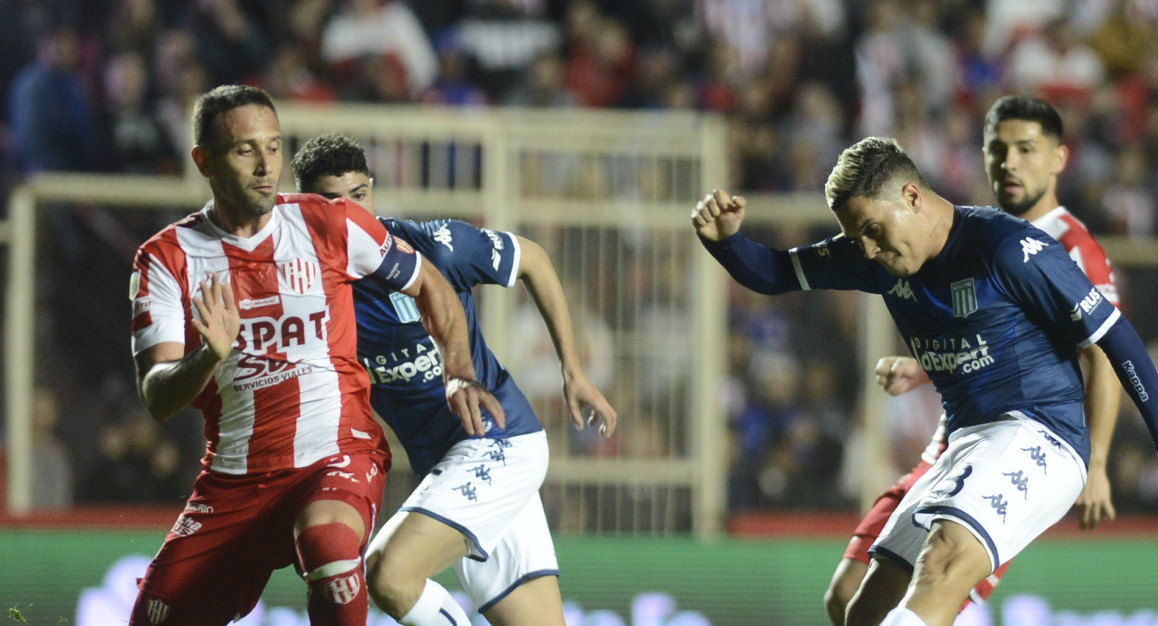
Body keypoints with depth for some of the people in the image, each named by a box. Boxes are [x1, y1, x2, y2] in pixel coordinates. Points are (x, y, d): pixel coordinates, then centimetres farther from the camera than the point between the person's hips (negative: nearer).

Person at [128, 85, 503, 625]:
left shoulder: (329, 225, -1)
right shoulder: (166, 259, -2)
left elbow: (428, 285, 14)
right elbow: (157, 398, -11)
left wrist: (458, 374, -1)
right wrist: (210, 357, -31)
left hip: (338, 458, -2)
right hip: (232, 480, 3)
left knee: (329, 544, -36)